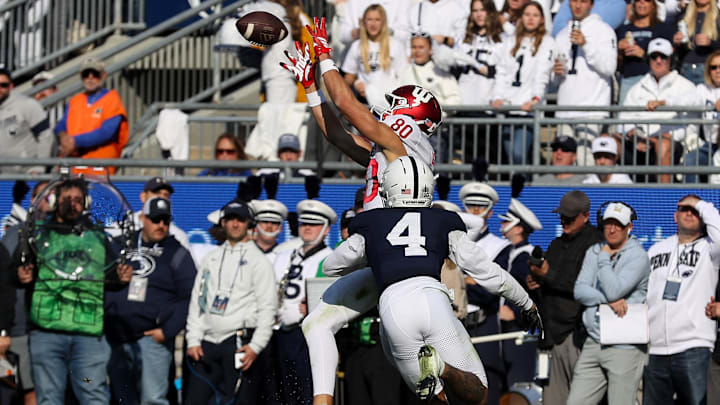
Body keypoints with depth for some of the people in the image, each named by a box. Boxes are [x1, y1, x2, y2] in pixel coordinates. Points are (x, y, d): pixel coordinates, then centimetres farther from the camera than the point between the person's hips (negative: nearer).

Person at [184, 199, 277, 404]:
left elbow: (268, 307, -3)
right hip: (207, 344, 5)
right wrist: (193, 340, 5)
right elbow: (197, 301, 16)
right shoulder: (211, 259, 18)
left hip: (240, 342, -5)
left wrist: (256, 347, -12)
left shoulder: (258, 260, 3)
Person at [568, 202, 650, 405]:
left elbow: (614, 290, -17)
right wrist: (610, 300, -12)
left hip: (625, 348, -6)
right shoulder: (594, 252, 14)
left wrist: (604, 259, -5)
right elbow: (579, 291, 3)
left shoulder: (638, 257, -4)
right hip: (593, 344, 6)